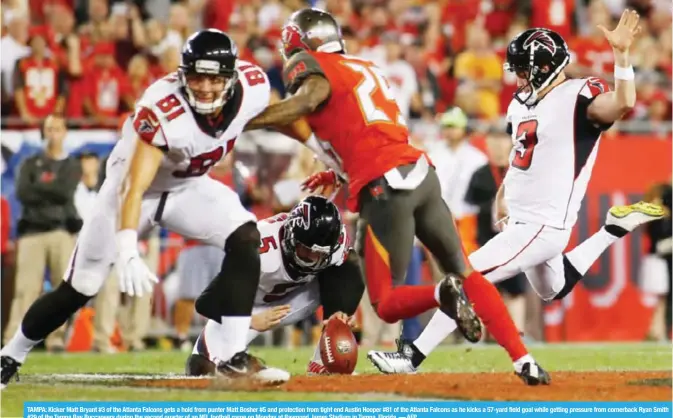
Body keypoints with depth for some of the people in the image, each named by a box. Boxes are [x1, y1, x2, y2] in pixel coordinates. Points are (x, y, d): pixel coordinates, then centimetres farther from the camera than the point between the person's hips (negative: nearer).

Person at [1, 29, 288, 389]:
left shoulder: (253, 88, -22)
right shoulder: (163, 110, -37)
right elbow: (133, 189, -43)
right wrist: (127, 253, -54)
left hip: (190, 187, 4)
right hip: (138, 186, -4)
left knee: (245, 240, -22)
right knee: (78, 289, -1)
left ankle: (231, 356, -19)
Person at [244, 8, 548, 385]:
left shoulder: (312, 66, 3)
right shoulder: (366, 69, 25)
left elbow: (305, 101, -19)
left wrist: (241, 124, -20)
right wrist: (339, 172, 30)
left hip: (385, 188, -7)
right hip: (422, 173, 7)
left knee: (387, 304, 1)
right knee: (466, 274, 17)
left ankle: (442, 294, -28)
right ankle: (524, 360, 5)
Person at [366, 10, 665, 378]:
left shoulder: (578, 97, -17)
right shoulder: (522, 102, 9)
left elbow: (624, 103, -36)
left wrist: (621, 54, -45)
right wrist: (503, 195, 23)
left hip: (542, 226, -10)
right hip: (521, 221, 10)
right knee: (552, 291, 31)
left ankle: (414, 355, -9)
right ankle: (614, 229, 36)